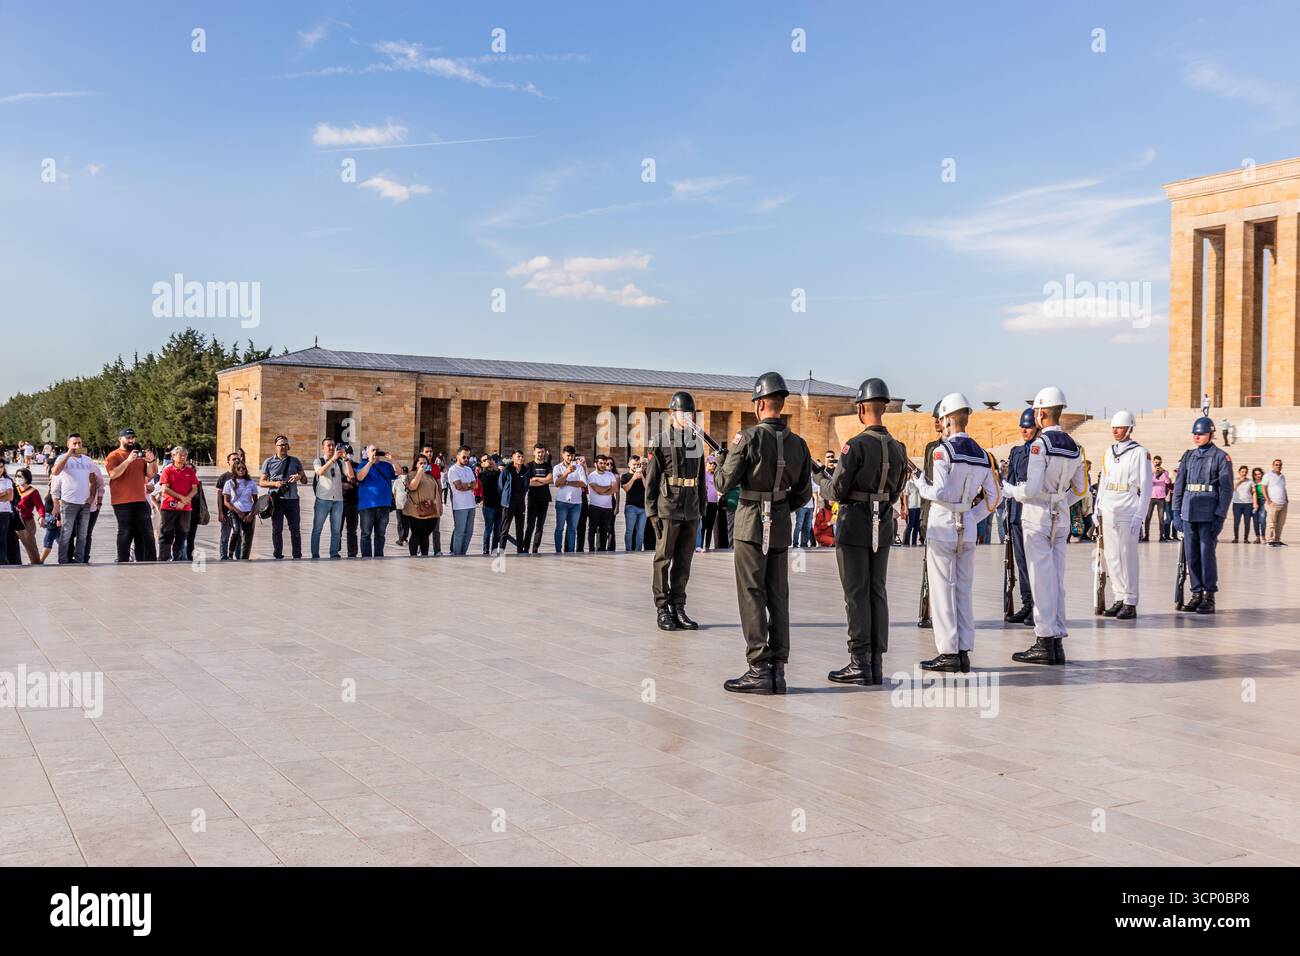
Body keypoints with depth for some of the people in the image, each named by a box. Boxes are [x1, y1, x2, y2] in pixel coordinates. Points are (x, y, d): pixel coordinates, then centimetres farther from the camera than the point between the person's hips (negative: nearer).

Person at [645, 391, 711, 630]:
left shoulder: (697, 442, 13)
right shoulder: (659, 441, -3)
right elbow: (651, 479, -5)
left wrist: (702, 508, 13)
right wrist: (652, 512, -9)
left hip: (691, 511, 5)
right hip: (668, 510, -5)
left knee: (684, 561, 8)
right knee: (663, 559, 1)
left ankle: (678, 608, 16)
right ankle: (662, 610, 7)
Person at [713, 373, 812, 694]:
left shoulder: (748, 438, -13)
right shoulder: (798, 444, 4)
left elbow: (724, 484, -9)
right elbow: (802, 494, 10)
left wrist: (722, 459, 10)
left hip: (751, 525, -5)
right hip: (782, 526, 5)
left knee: (752, 596, -1)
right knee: (778, 598, 9)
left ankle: (759, 669, -3)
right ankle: (777, 669, 11)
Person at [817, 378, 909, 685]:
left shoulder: (856, 445, -15)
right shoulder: (898, 448, 7)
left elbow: (836, 492, -15)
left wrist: (823, 479, 8)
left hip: (855, 523, -6)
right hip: (884, 525, 6)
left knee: (856, 594, -3)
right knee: (877, 593, 9)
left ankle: (860, 663, -2)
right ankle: (875, 663, 11)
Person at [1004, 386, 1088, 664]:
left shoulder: (1039, 444, -15)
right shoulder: (1074, 447, 9)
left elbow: (1031, 488, -19)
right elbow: (1080, 490, 14)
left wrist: (1010, 490, -1)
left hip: (1037, 516, -7)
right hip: (1061, 517, 7)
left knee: (1041, 579, -3)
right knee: (1057, 579, 10)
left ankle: (1045, 642, -1)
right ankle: (1058, 642, 14)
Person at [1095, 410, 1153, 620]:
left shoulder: (1140, 453, -4)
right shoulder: (1109, 452, 14)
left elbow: (1146, 487, -7)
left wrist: (1139, 516, -12)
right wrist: (1098, 508, 14)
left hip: (1127, 513, -6)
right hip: (1108, 512, 6)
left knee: (1127, 557, -4)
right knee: (1111, 557, 7)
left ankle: (1131, 603, 1)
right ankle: (1119, 599, 15)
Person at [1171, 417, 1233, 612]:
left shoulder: (1221, 457, -3)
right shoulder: (1188, 456, 12)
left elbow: (1226, 489, -6)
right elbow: (1179, 485, 13)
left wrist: (1220, 517, -12)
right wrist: (1176, 512, 7)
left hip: (1209, 513, -5)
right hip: (1188, 513, 5)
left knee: (1207, 554, -4)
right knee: (1191, 555, 6)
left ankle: (1209, 598, 3)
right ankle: (1197, 594, 15)